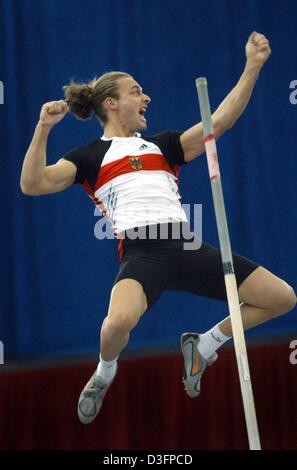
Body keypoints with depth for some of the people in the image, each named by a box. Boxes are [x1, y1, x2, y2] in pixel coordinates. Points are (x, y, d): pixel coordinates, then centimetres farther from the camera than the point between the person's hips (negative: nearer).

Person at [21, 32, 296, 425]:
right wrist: (43, 129, -11)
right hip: (142, 253, -5)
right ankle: (105, 374, 1)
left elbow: (219, 121, 18)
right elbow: (33, 184, 0)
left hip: (187, 247, 5)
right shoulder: (91, 156, 11)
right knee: (119, 322, -38)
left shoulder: (161, 145, 24)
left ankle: (202, 346, 21)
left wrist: (253, 67, 12)